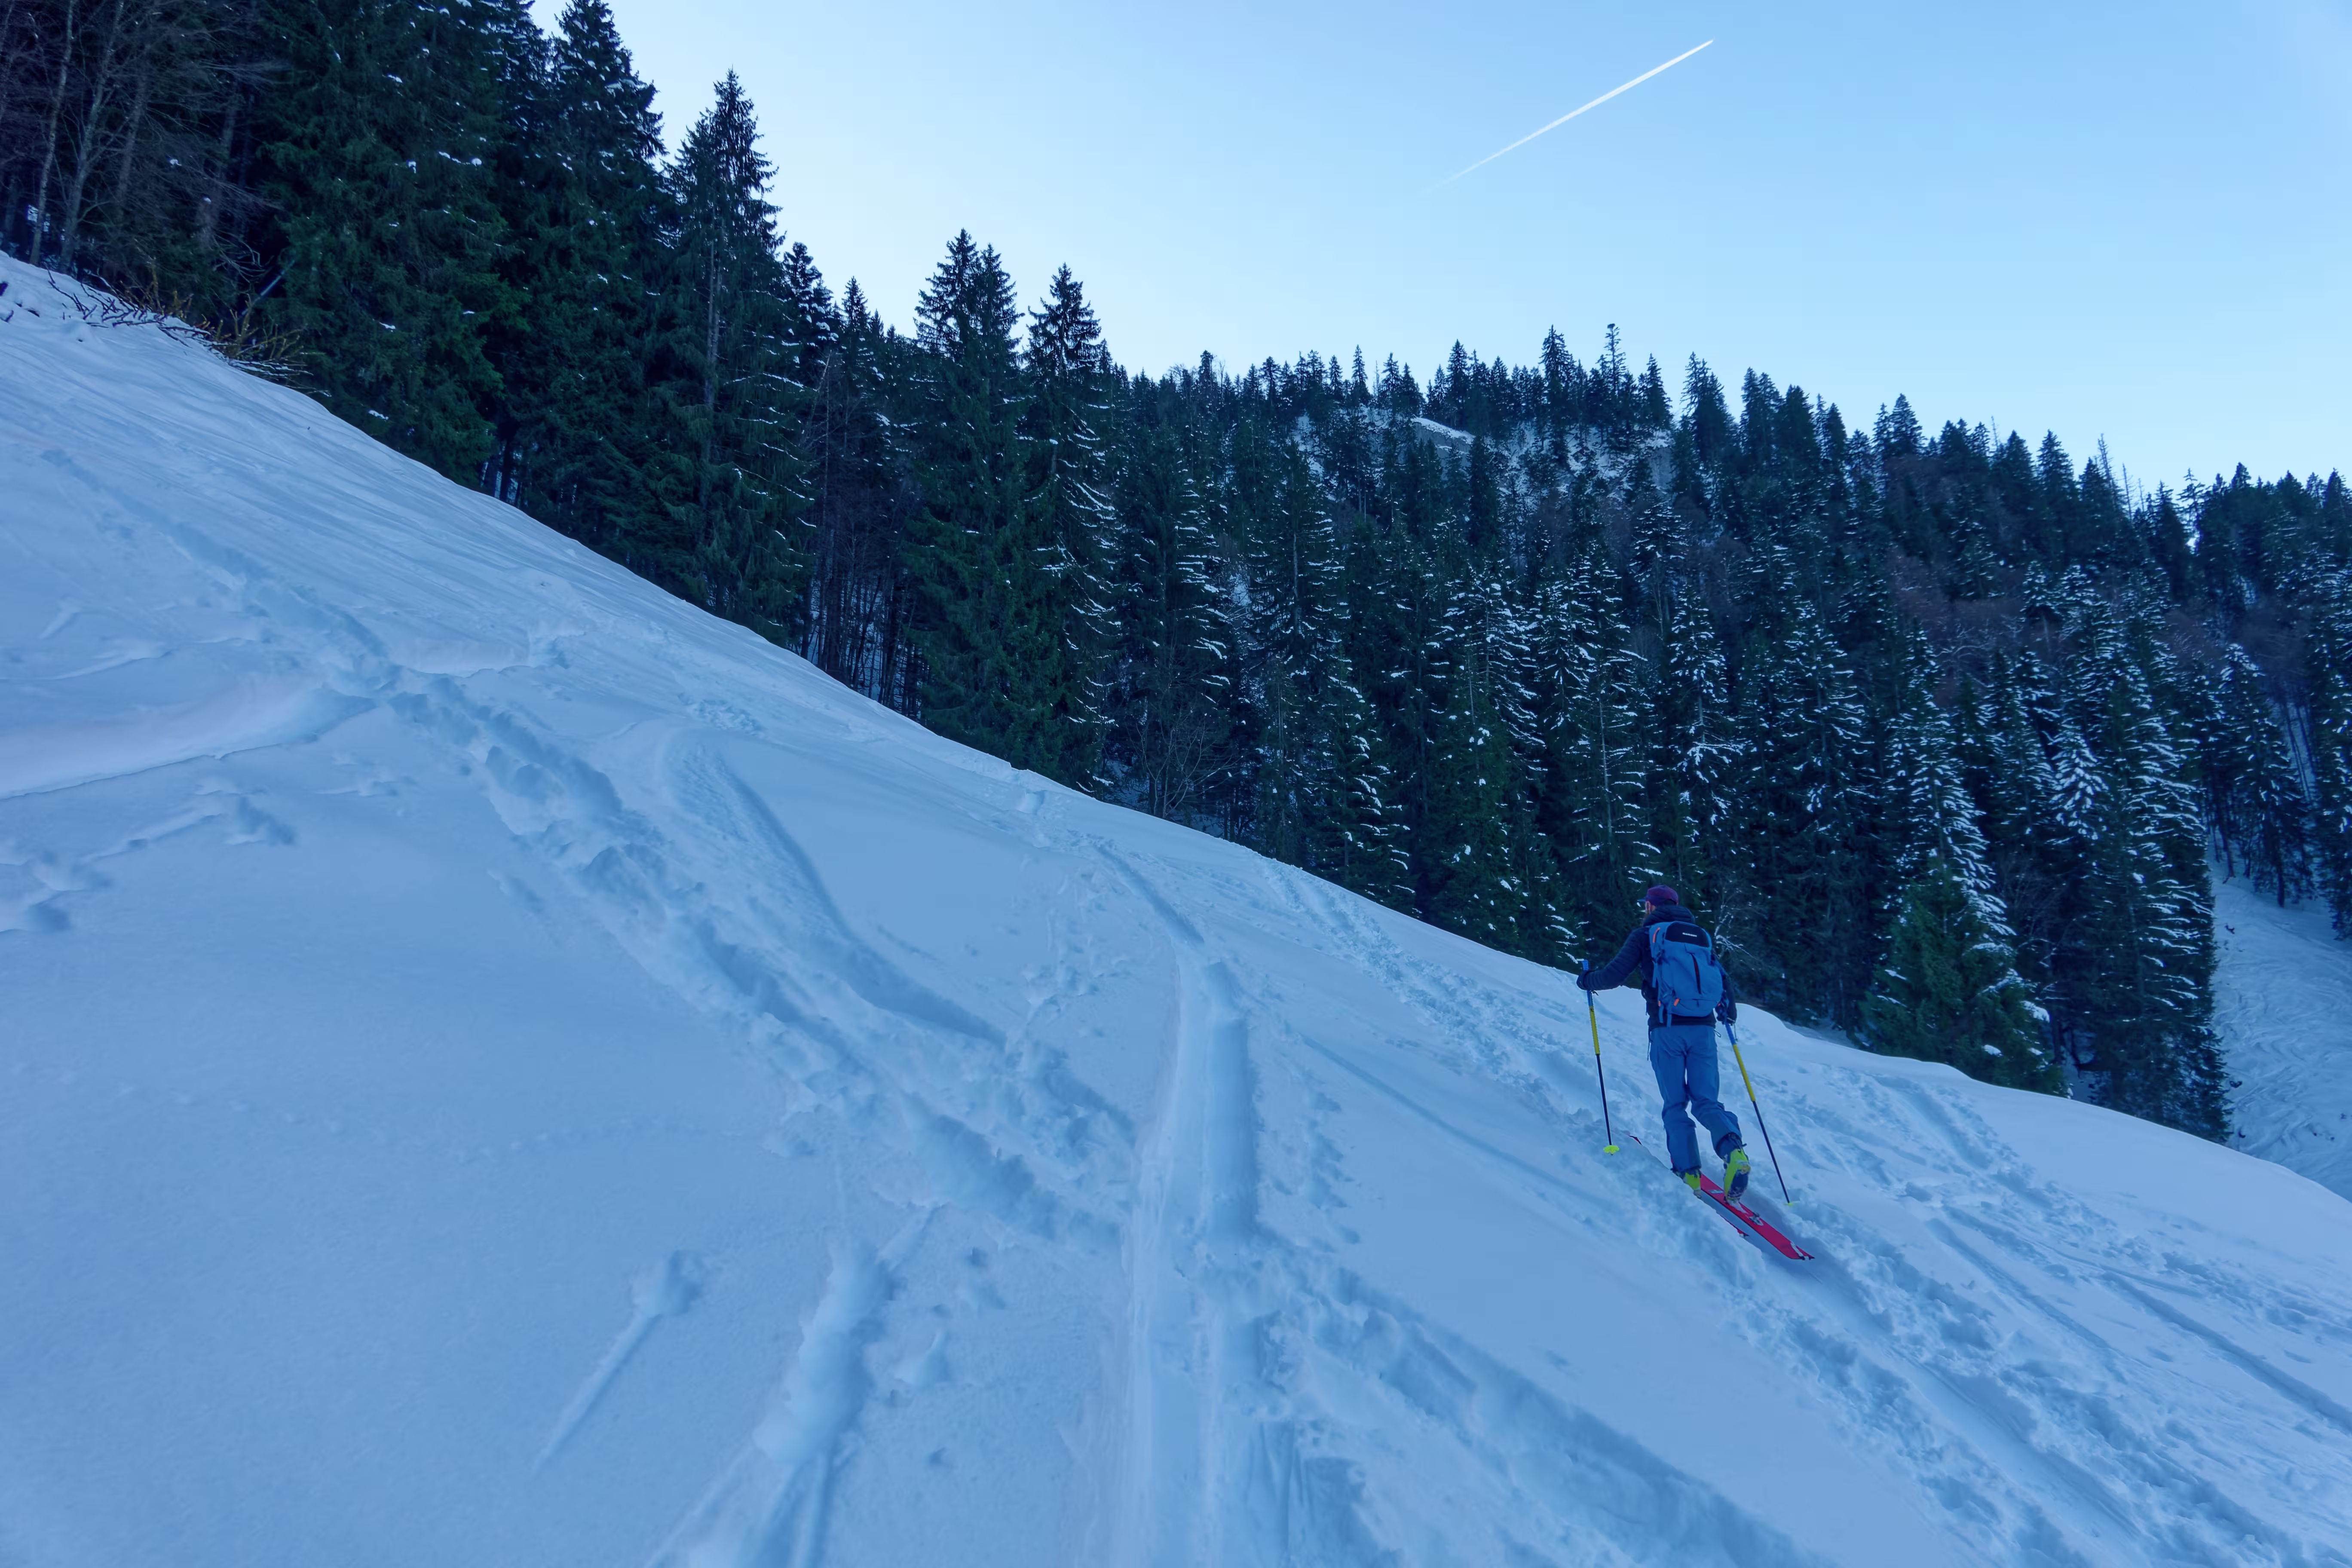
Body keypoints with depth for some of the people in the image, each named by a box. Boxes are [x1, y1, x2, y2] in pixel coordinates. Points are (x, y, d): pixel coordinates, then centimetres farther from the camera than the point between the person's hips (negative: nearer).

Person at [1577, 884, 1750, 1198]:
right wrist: (1729, 1011, 39)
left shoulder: (1646, 934, 6)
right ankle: (1733, 1149, -21)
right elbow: (1723, 981, 18)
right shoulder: (1702, 936, 18)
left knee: (1675, 1105, 5)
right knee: (1706, 1101, 6)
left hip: (1667, 1029, -3)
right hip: (1703, 1028, 3)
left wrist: (1587, 980, 20)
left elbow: (1615, 974, -1)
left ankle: (1688, 1174, -7)